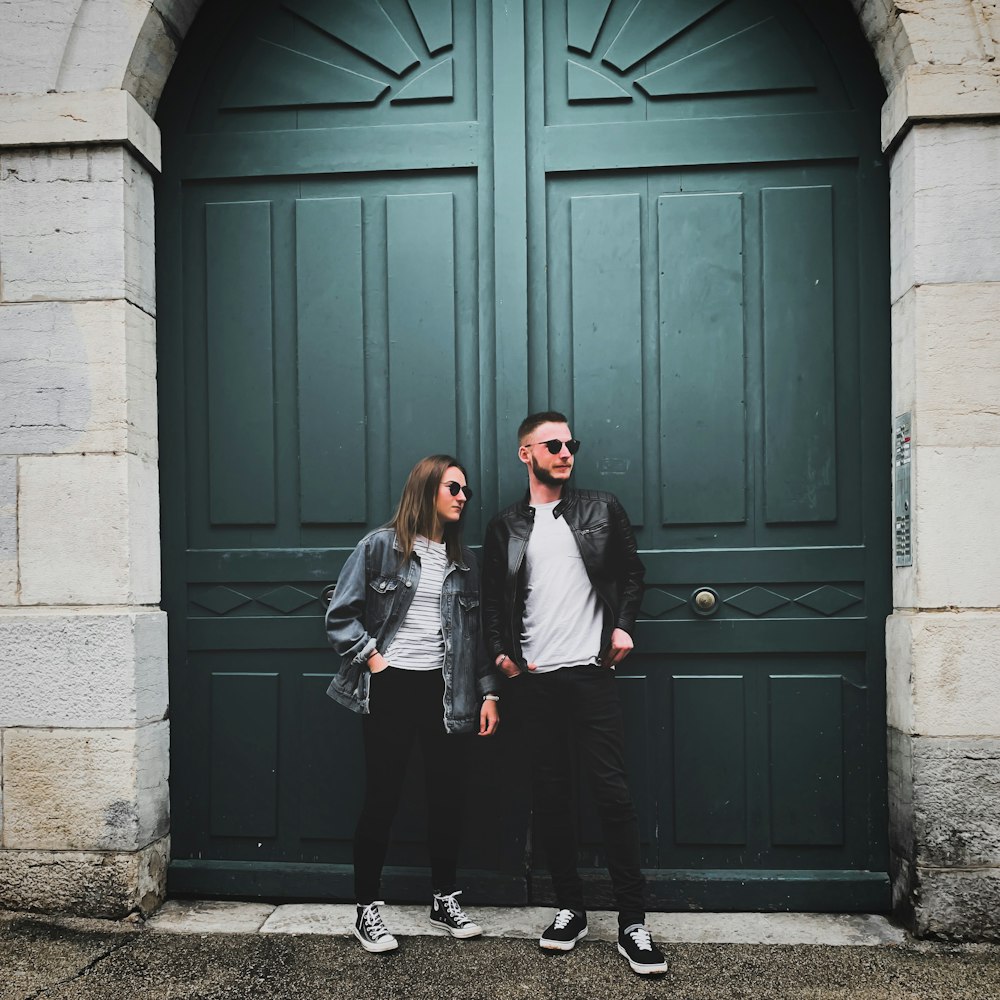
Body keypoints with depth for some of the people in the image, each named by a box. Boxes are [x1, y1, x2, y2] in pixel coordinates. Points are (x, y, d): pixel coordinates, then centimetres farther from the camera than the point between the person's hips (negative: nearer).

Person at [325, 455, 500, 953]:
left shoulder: (462, 560, 11)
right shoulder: (381, 546, -3)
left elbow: (475, 632, 11)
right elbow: (340, 614, -3)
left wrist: (488, 692, 6)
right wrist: (372, 659, -10)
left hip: (444, 688, 4)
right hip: (392, 688, -4)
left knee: (448, 794, 8)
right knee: (383, 797, 2)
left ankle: (445, 901, 26)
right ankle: (367, 909, 18)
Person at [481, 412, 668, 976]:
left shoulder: (603, 510, 8)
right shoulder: (505, 528, 11)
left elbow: (632, 571, 12)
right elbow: (493, 600, 14)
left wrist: (623, 626, -2)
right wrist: (501, 652, 0)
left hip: (592, 673, -2)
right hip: (536, 679, 2)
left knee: (613, 792, -3)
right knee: (551, 795, 8)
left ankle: (634, 923, 7)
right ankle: (571, 908, 22)